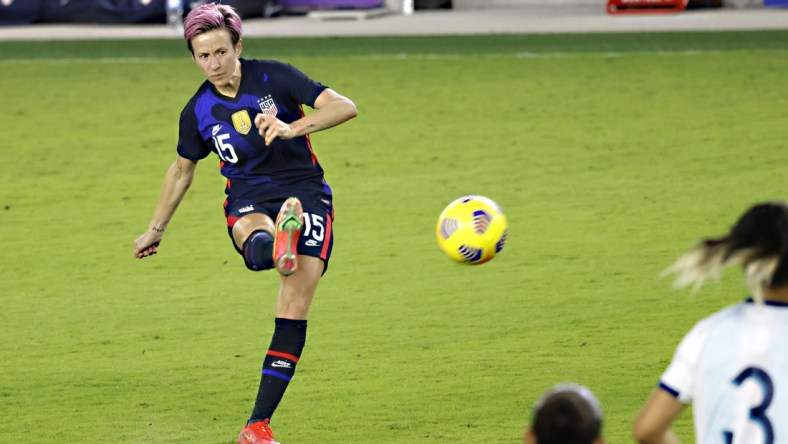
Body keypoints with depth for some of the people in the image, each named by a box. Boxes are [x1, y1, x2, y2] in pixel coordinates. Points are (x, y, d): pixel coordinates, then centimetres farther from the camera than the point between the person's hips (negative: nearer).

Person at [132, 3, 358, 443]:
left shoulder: (274, 77, -8)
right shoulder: (198, 112, 1)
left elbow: (345, 106, -14)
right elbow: (182, 169, 20)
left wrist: (293, 128, -30)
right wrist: (156, 229, 27)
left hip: (306, 194, -2)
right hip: (250, 202, 2)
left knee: (295, 308, -16)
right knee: (259, 248, -38)